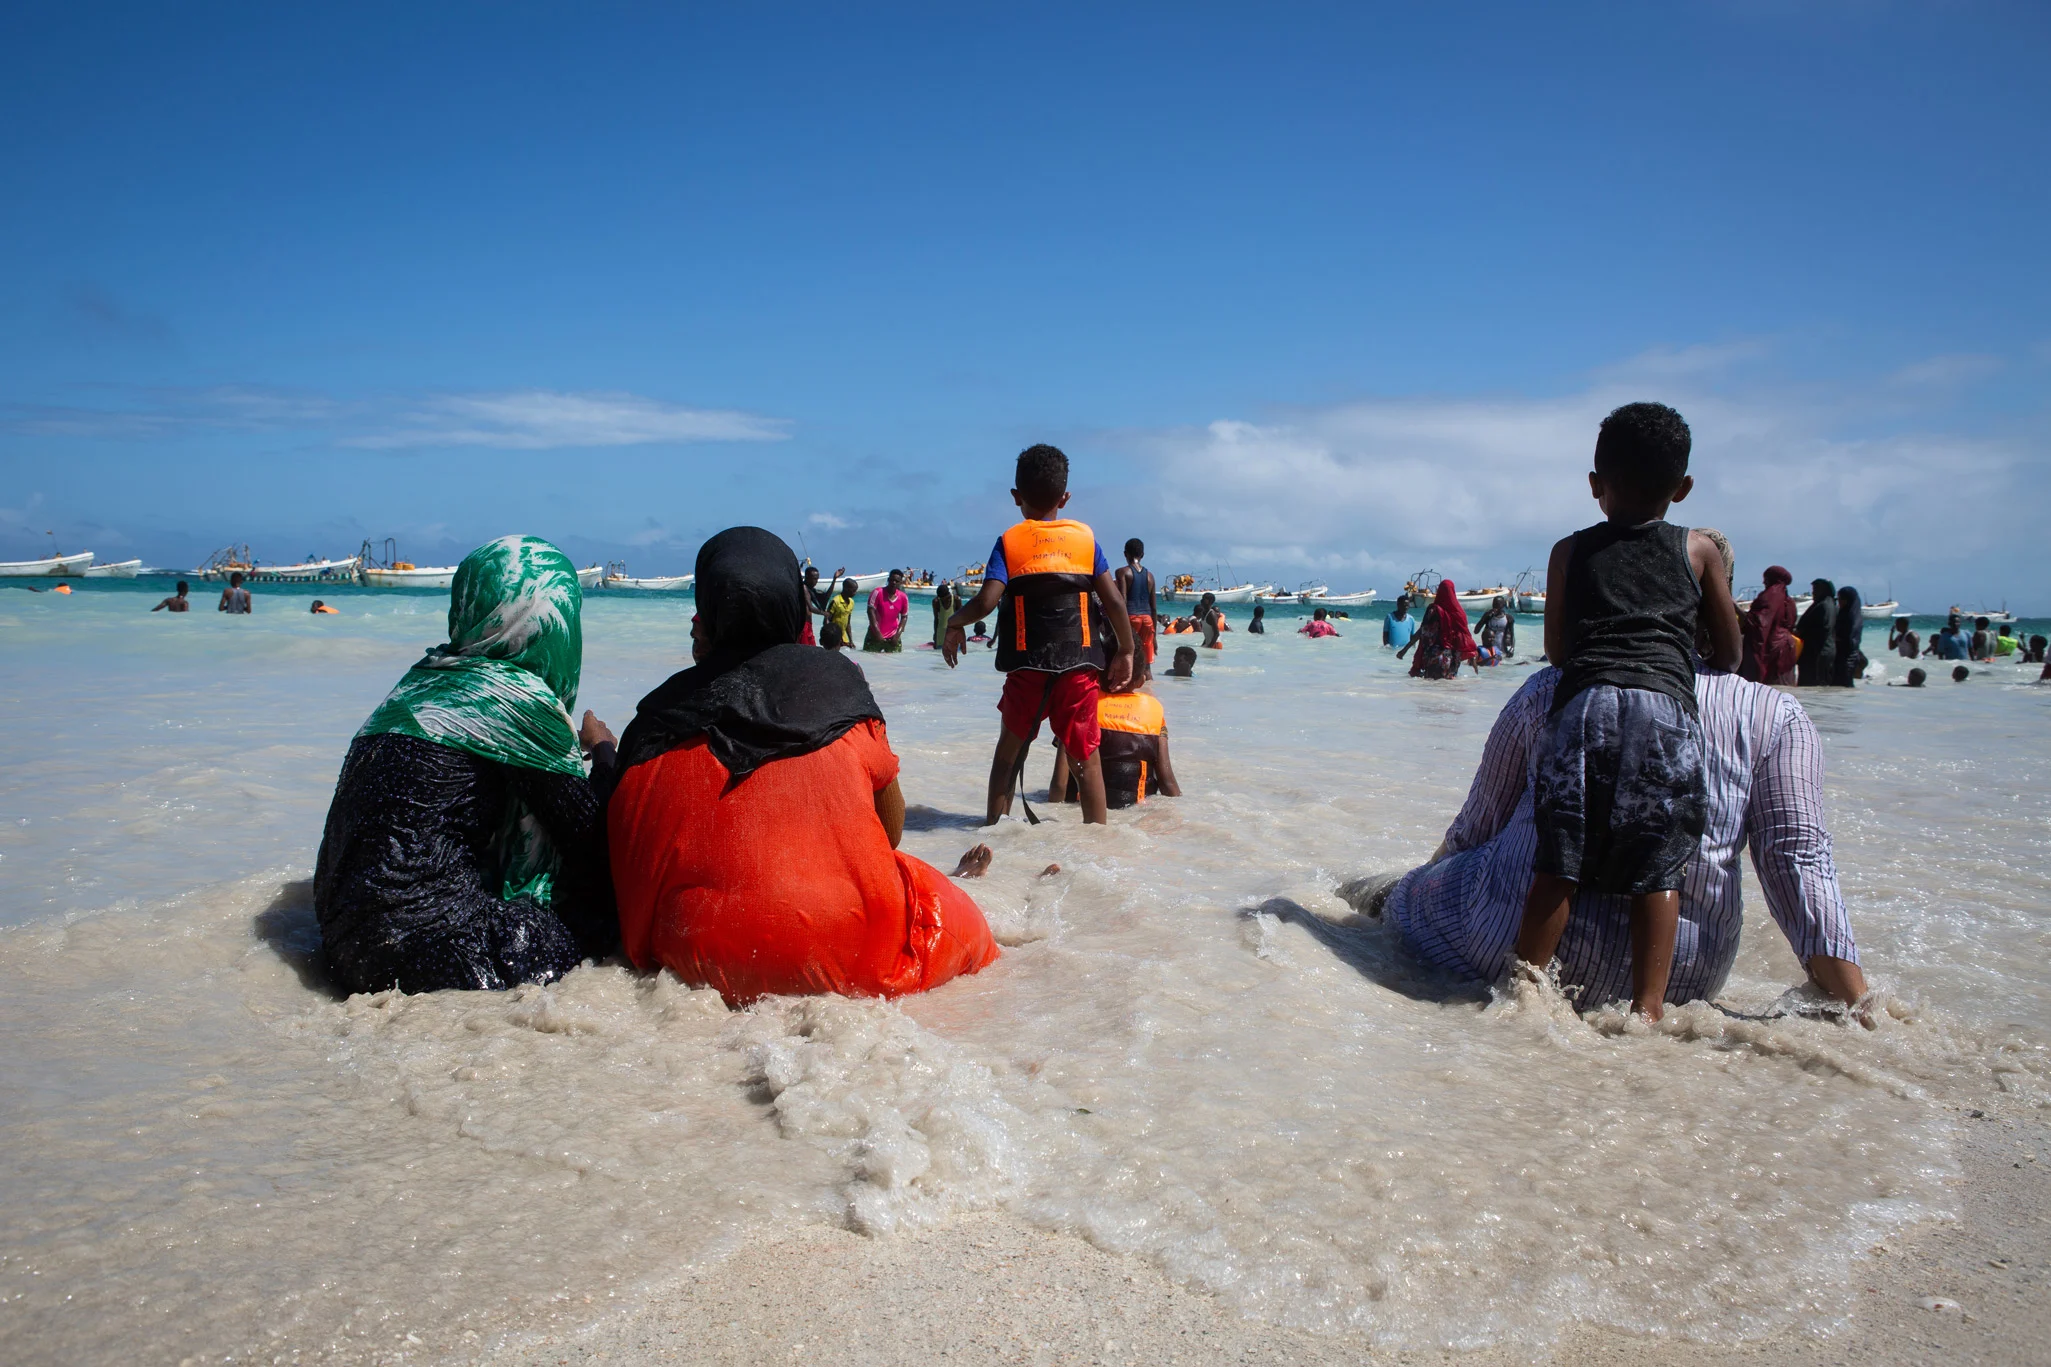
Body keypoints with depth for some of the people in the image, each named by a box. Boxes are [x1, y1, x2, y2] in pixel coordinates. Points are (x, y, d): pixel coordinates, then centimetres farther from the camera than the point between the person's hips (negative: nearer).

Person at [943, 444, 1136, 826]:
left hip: (1027, 664, 0)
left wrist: (955, 622, 7)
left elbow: (986, 601, -11)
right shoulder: (1085, 538, 5)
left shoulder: (1009, 541, 1)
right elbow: (1114, 601, 0)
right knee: (1085, 755, 6)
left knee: (1010, 747, 16)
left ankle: (995, 825, 17)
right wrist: (1125, 650, 11)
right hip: (1081, 664, 0)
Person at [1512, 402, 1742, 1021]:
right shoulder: (1700, 550, 19)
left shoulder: (1570, 552, 19)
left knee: (1557, 864, 4)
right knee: (1659, 872, 5)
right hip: (1667, 712, 0)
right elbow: (1730, 653, 24)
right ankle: (1647, 1006, 2)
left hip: (1583, 704, 0)